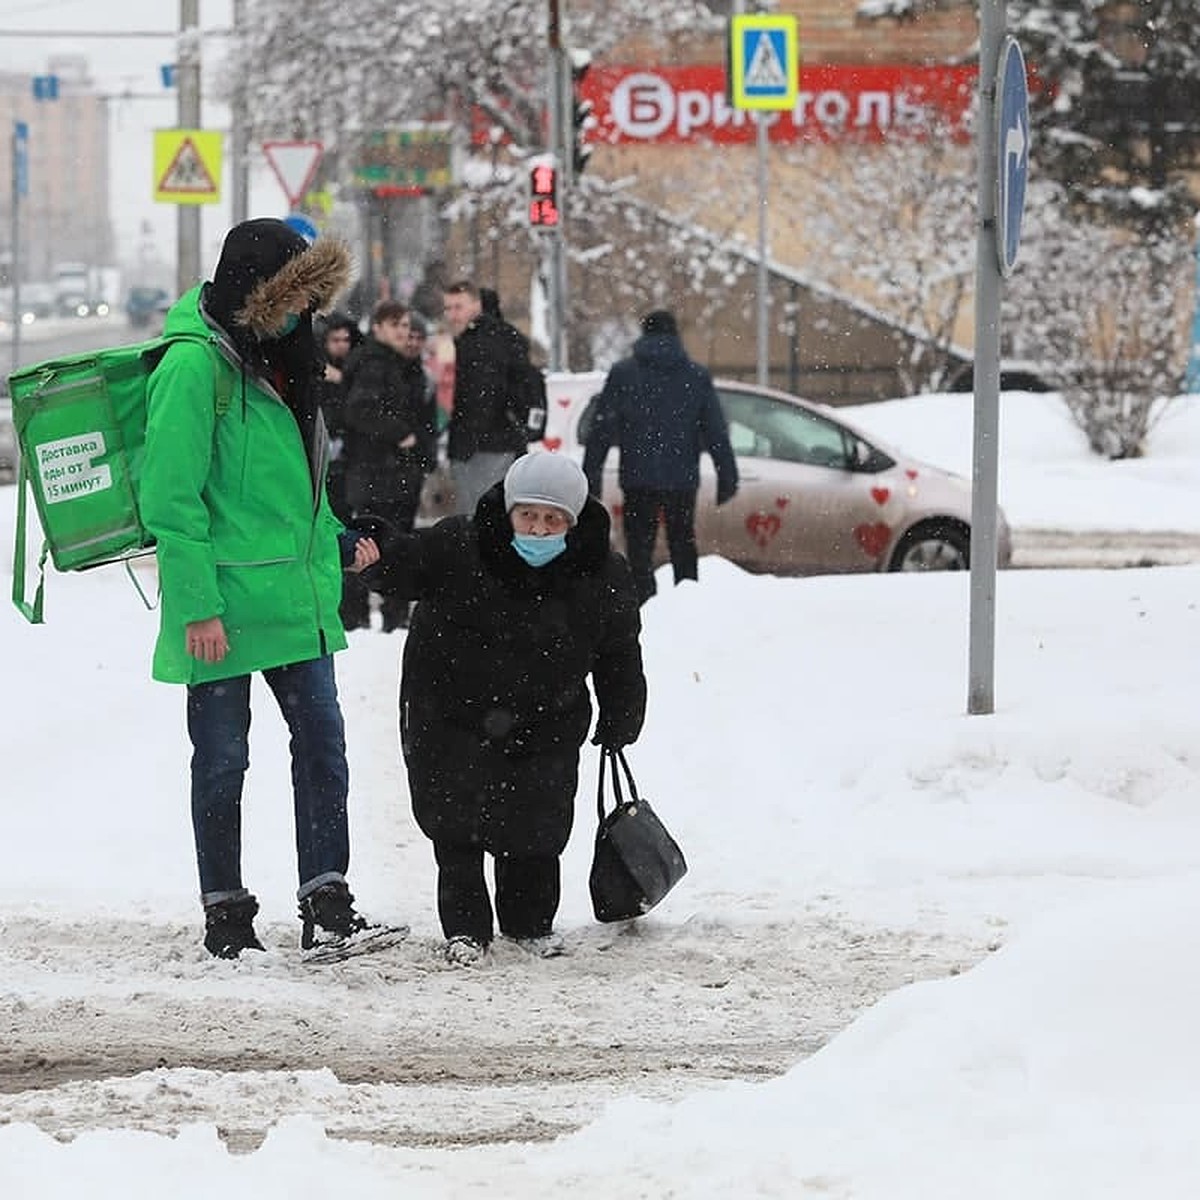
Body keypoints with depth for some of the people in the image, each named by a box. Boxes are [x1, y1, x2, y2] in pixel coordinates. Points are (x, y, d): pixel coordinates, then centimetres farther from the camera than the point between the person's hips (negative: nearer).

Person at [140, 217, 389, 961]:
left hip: (297, 602, 8)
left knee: (323, 744, 3)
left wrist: (337, 542, 17)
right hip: (225, 609, -8)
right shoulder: (195, 367, -14)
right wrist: (196, 605, -20)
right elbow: (171, 496, -17)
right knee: (223, 760, 3)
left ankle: (327, 903, 6)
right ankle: (226, 916, 12)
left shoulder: (275, 359, 13)